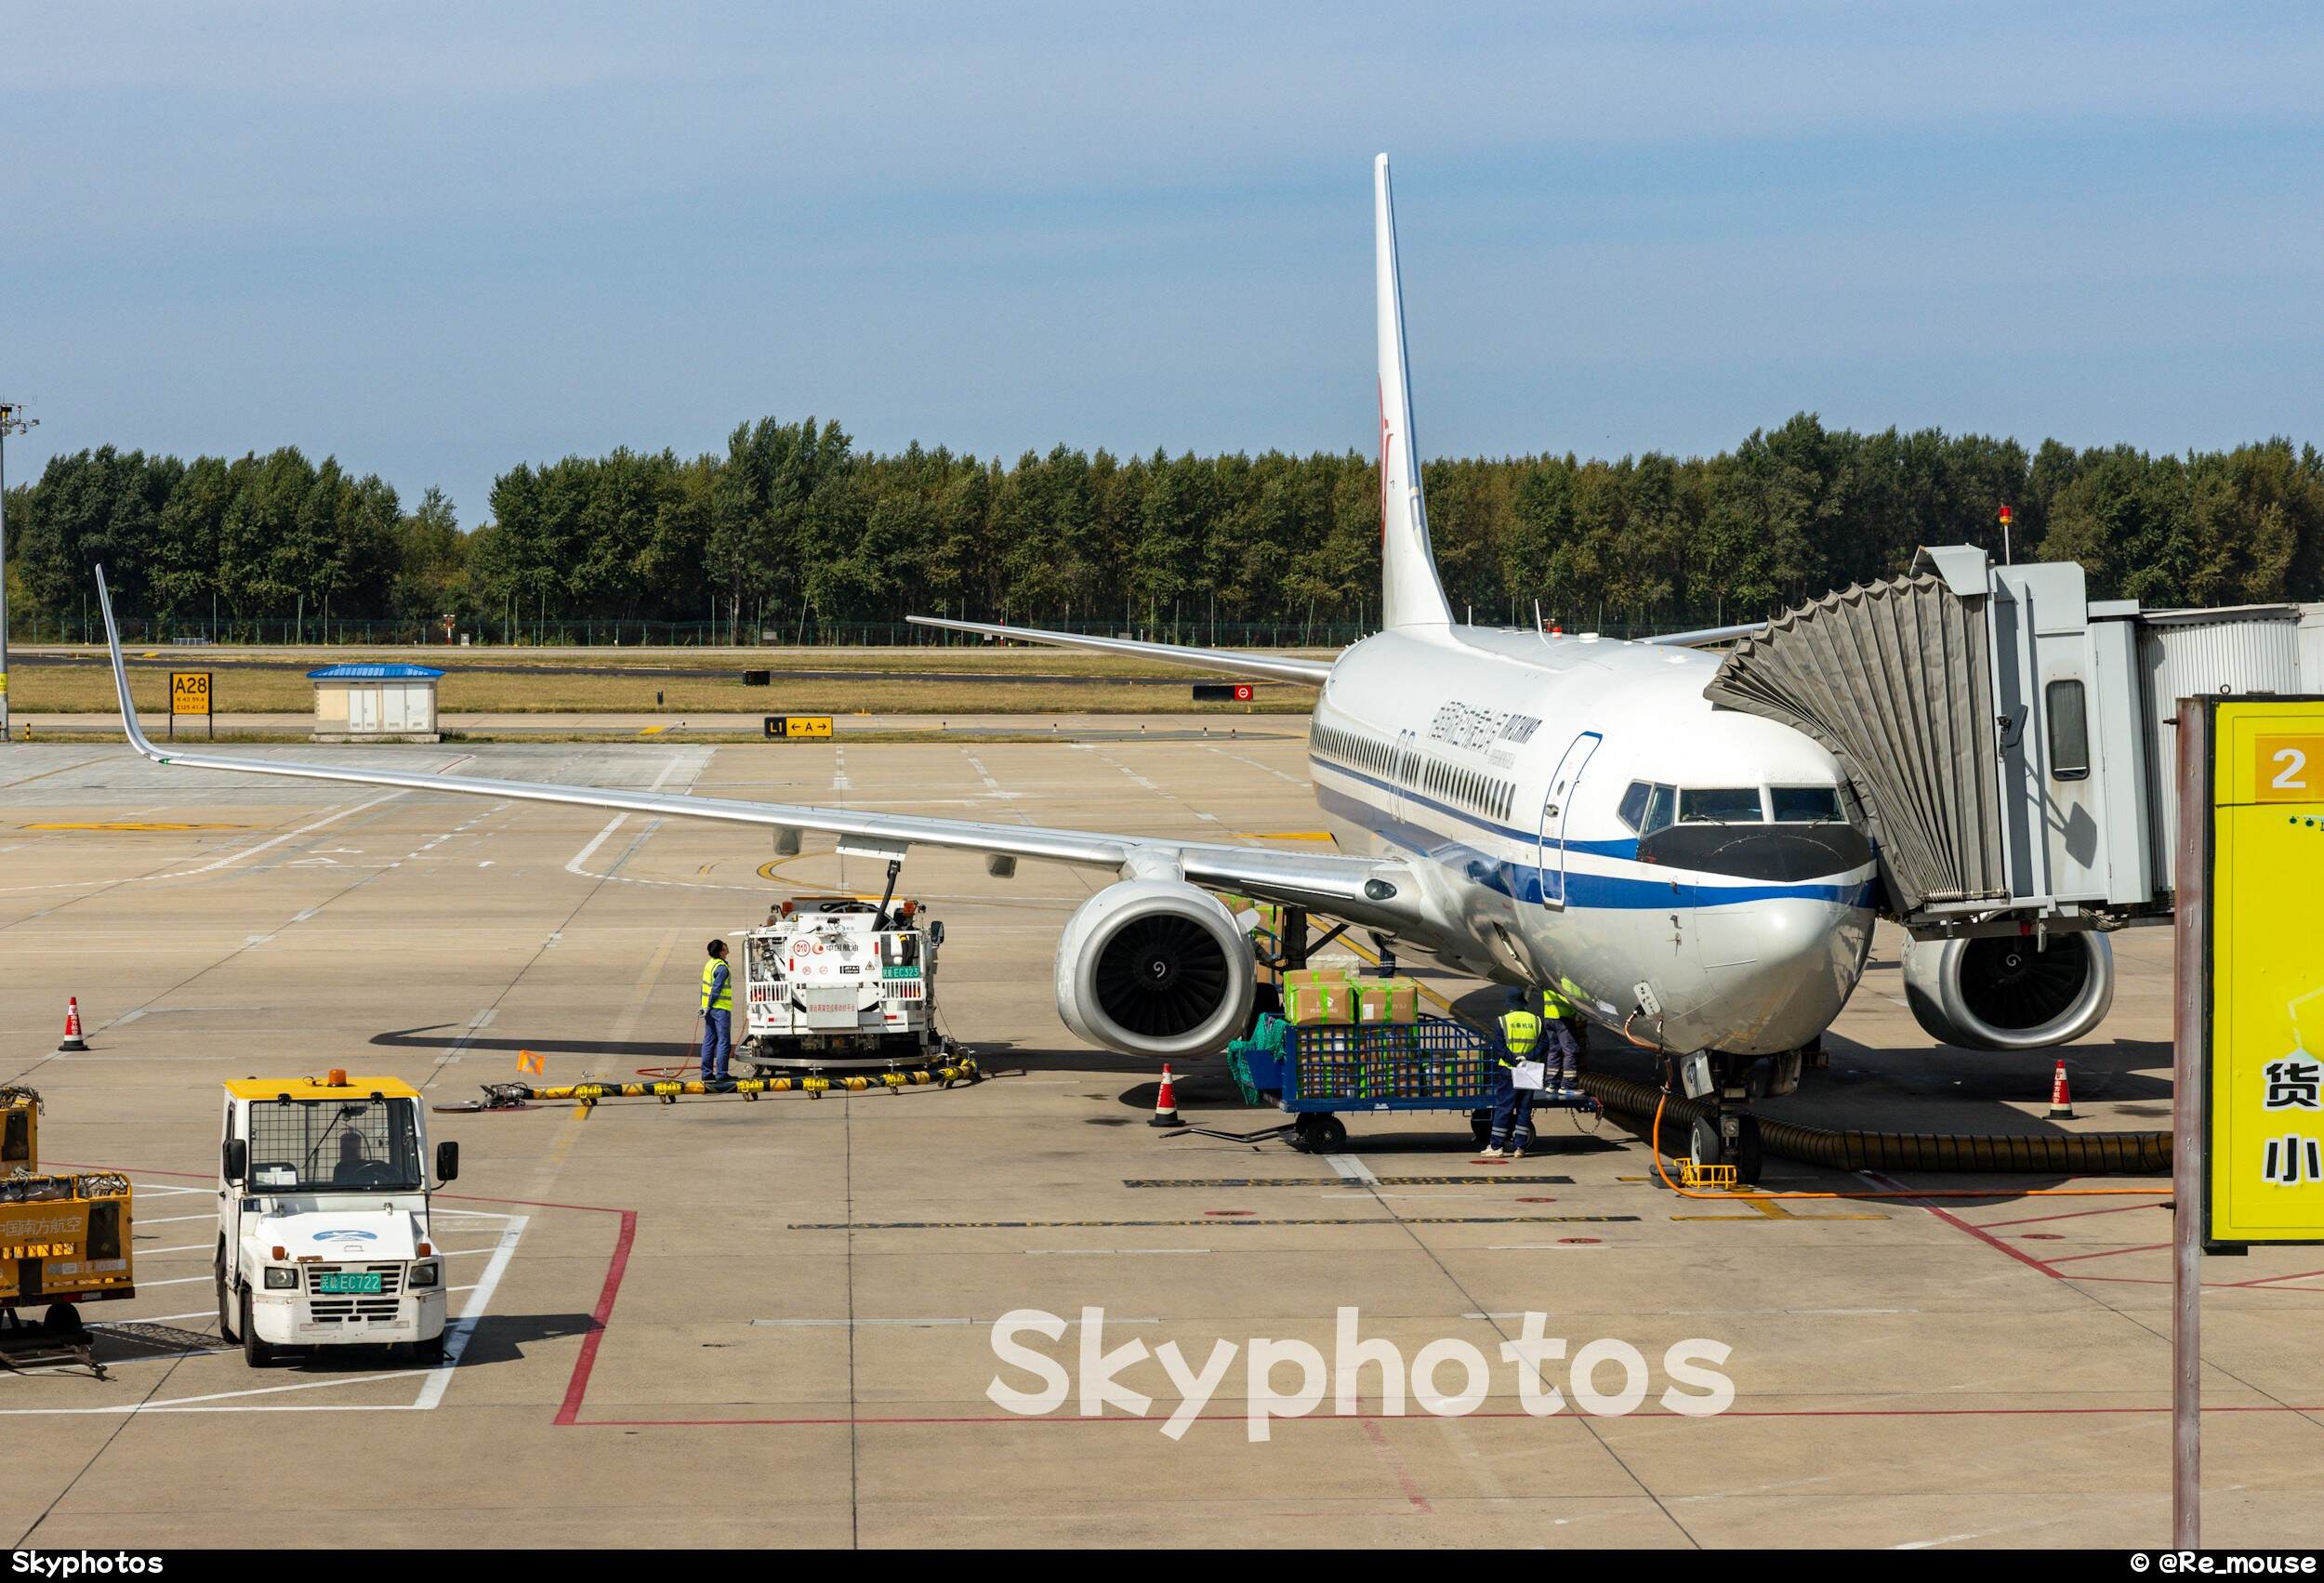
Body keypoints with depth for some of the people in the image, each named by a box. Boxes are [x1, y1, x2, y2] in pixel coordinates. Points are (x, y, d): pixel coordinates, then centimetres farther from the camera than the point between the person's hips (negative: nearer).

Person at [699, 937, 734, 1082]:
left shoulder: (710, 964, 11)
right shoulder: (722, 968, -17)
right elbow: (716, 989, -20)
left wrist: (705, 1006, 14)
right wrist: (709, 1007, -14)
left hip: (710, 1009, 9)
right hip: (721, 1008, -9)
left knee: (709, 1040, 11)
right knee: (724, 1042, -5)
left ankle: (707, 1073, 13)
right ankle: (721, 1074, -6)